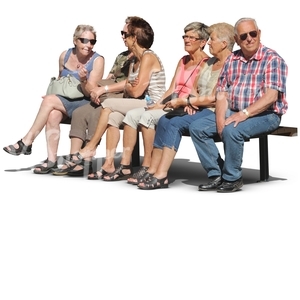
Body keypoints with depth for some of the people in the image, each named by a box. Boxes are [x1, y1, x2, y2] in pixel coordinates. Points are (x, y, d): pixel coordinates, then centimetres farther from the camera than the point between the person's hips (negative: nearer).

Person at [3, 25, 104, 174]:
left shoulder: (97, 60, -6)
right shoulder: (65, 55, 6)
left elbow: (91, 93, -10)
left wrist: (83, 80, -30)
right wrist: (52, 93, 1)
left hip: (85, 105, -4)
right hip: (62, 100, 4)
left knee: (49, 100, -28)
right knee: (52, 115, -31)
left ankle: (26, 142, -20)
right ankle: (51, 160, -30)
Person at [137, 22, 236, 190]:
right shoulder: (211, 62, 20)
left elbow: (214, 98, -17)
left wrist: (183, 101, -12)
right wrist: (190, 103, -2)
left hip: (216, 112, -9)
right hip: (199, 109, 9)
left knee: (175, 123, -26)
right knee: (165, 120, -14)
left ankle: (161, 175, -27)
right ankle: (153, 171, -20)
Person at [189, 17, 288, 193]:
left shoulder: (273, 59, -9)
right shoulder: (232, 60, 10)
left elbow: (271, 96, -19)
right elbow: (222, 94, 6)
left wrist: (244, 114, -29)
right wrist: (220, 119, -12)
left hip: (265, 114, -7)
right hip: (233, 113, 7)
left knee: (231, 130, -33)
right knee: (197, 128, -8)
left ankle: (233, 179, -13)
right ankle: (216, 176, -4)